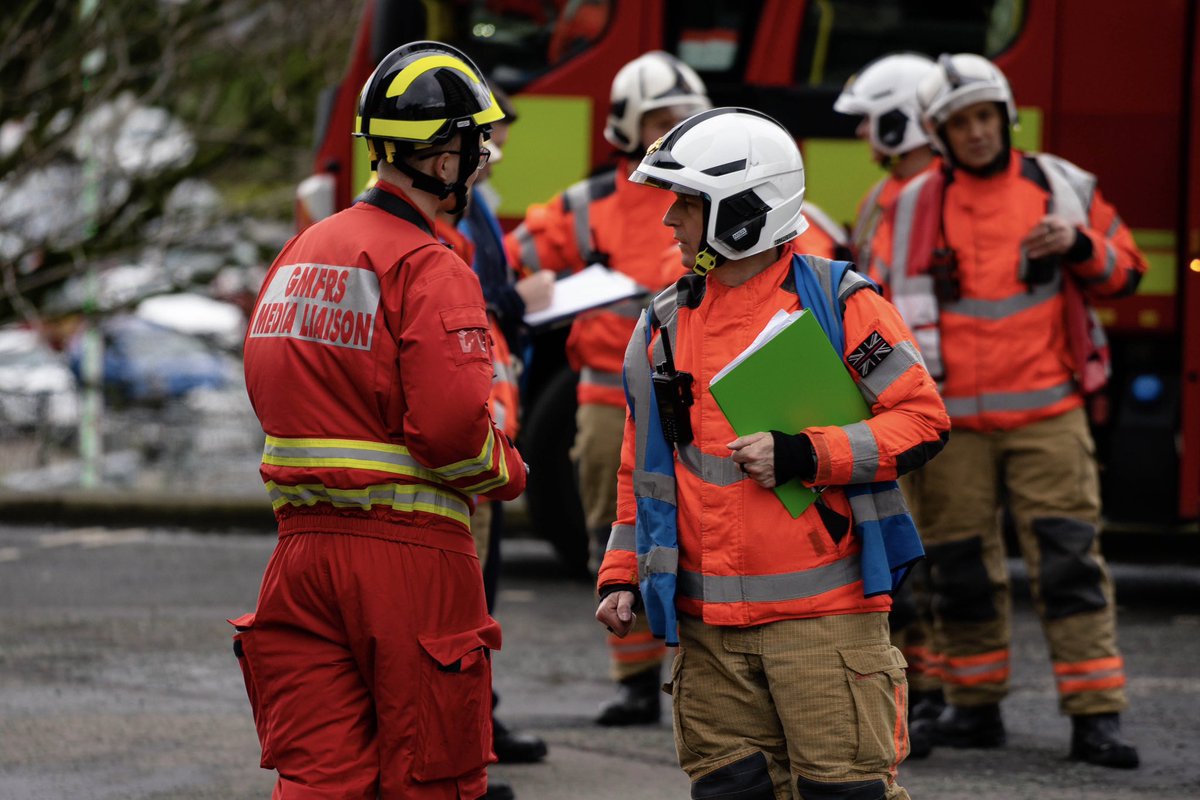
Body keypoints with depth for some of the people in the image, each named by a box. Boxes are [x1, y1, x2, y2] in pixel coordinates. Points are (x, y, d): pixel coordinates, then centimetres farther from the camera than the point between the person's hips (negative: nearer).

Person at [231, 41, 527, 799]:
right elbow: (452, 422, -22)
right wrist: (506, 472, -2)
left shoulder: (300, 254, 11)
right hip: (409, 549, -6)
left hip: (304, 539, 6)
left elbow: (269, 387, 16)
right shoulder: (430, 270, -14)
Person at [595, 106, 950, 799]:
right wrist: (621, 576, 11)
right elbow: (643, 466, 21)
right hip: (709, 625, 5)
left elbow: (924, 420, -7)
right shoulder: (666, 326, 13)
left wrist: (804, 456, -16)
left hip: (823, 613, -5)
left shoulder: (840, 304, -4)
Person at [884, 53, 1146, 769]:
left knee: (1070, 559, -7)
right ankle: (976, 707, 17)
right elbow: (893, 303, 15)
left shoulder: (1060, 187, 7)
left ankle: (1096, 716, -8)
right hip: (955, 421, 1)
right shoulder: (917, 207, 8)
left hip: (1046, 412, -1)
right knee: (961, 567, 5)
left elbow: (1126, 270, 13)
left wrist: (1079, 247, -7)